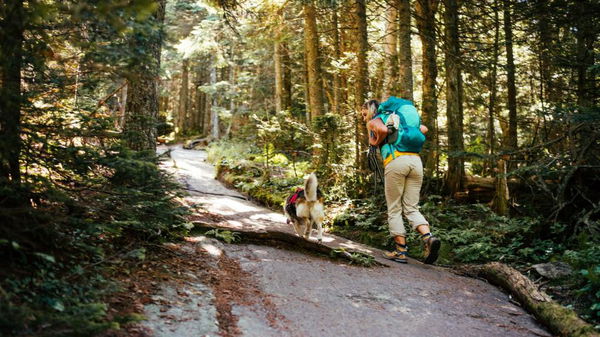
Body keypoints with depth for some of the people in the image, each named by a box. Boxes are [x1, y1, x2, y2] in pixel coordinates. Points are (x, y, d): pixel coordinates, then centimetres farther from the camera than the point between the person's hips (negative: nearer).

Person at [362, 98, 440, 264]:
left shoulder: (374, 121, 10)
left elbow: (382, 130, -15)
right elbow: (423, 129, 26)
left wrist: (375, 142, 3)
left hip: (395, 161, -6)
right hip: (416, 160, 6)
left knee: (394, 210, 5)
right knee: (411, 208, 8)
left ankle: (401, 251, 5)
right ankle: (428, 237, -16)